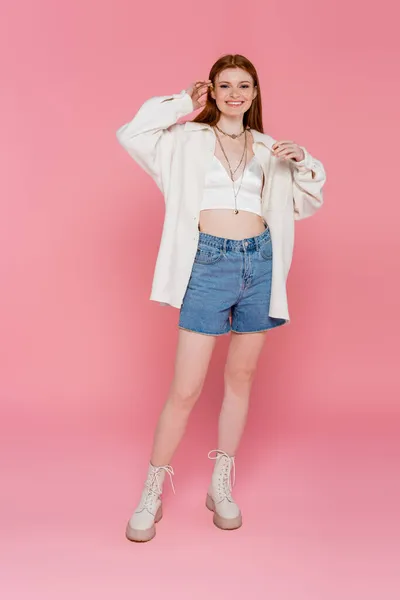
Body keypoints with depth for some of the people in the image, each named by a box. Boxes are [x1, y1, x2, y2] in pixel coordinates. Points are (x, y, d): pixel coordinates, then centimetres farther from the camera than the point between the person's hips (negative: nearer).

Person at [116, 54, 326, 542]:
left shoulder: (267, 148, 16)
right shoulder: (189, 139, 8)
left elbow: (309, 200, 19)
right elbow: (130, 134, -5)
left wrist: (302, 162, 1)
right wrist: (183, 104, 2)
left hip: (260, 263, 4)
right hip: (209, 263, -3)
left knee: (241, 376, 10)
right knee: (185, 389, -5)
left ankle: (221, 486, 24)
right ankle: (151, 494, 12)